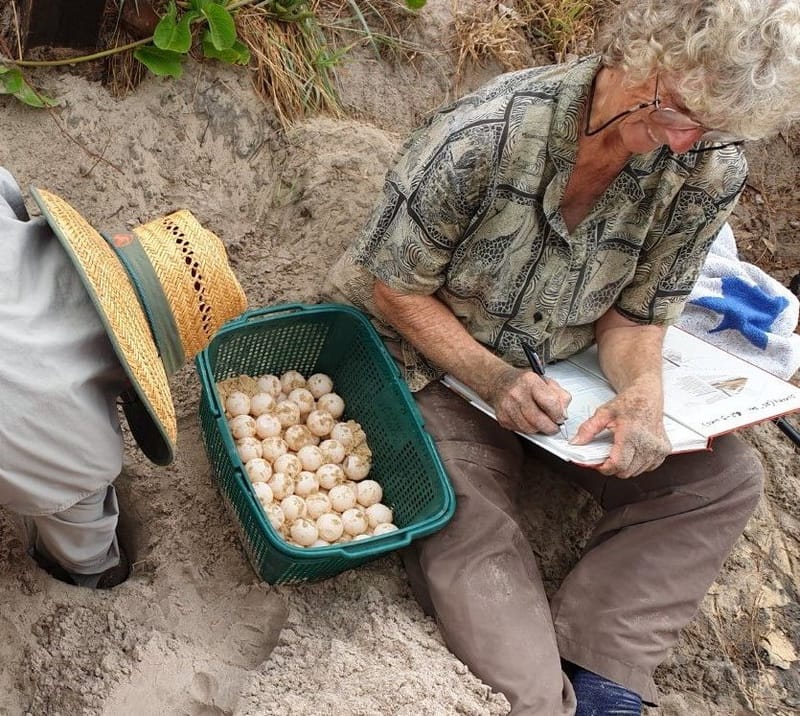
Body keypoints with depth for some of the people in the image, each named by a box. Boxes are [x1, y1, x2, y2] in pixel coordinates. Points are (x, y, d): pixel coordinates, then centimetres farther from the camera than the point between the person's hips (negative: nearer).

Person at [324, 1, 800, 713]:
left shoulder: (710, 172, -14)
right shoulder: (486, 133, -27)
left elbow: (637, 313, -1)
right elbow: (394, 286, -15)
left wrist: (642, 390, -24)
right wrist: (491, 377, -27)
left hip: (559, 375, 5)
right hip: (436, 361, -4)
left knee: (725, 475, -10)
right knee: (468, 525, -28)